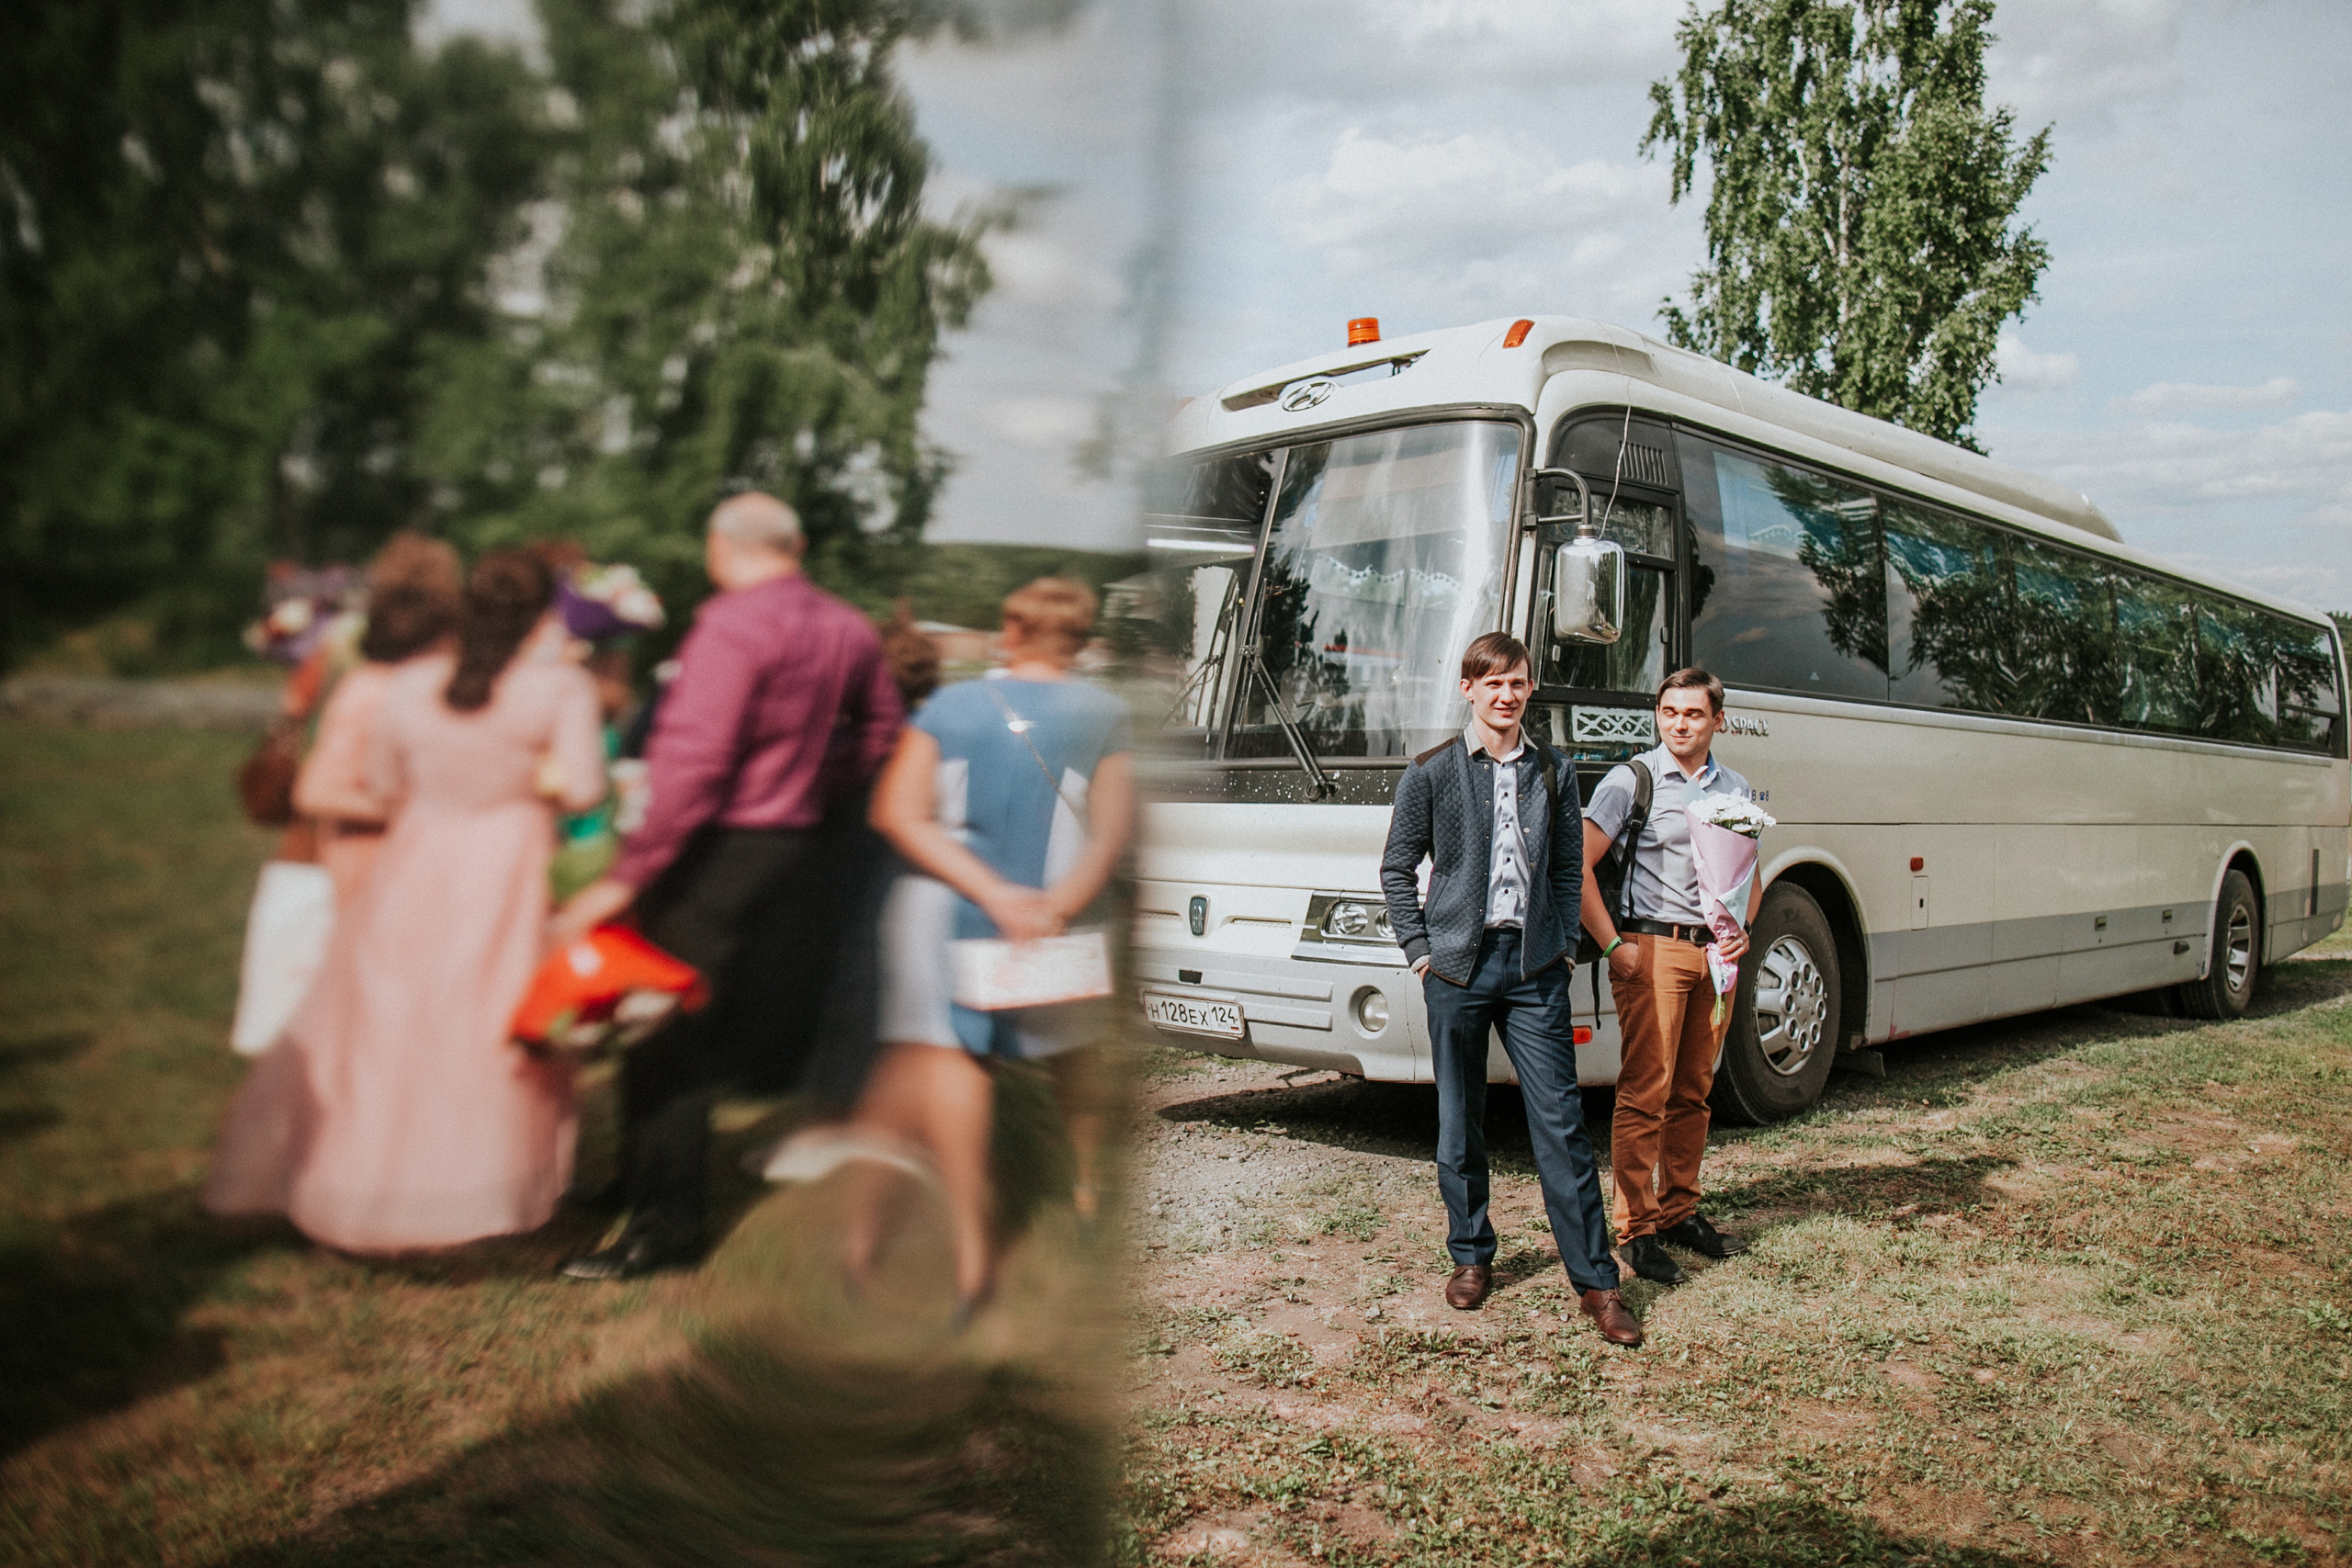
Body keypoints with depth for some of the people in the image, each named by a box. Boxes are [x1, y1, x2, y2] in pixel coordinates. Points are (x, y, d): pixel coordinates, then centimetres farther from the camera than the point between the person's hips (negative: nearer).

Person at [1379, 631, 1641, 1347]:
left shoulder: (1554, 771, 8)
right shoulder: (1431, 772, 2)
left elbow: (1569, 867, 13)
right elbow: (1397, 868, 5)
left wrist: (1563, 946, 4)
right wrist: (1421, 951, -2)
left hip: (1534, 966, 1)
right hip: (1458, 965, -1)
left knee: (1560, 1121, -1)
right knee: (1460, 1121, 9)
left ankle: (1595, 1281, 6)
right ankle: (1471, 1256, 26)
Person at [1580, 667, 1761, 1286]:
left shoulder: (1736, 789, 14)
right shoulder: (1632, 780, -3)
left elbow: (1750, 876, 23)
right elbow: (1578, 866, -9)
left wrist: (1742, 930, 4)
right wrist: (1614, 945, -12)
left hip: (1715, 952, 5)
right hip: (1652, 949, -5)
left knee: (1693, 1092, 11)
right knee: (1644, 1094, -5)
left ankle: (1680, 1212, 23)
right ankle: (1637, 1230, 1)